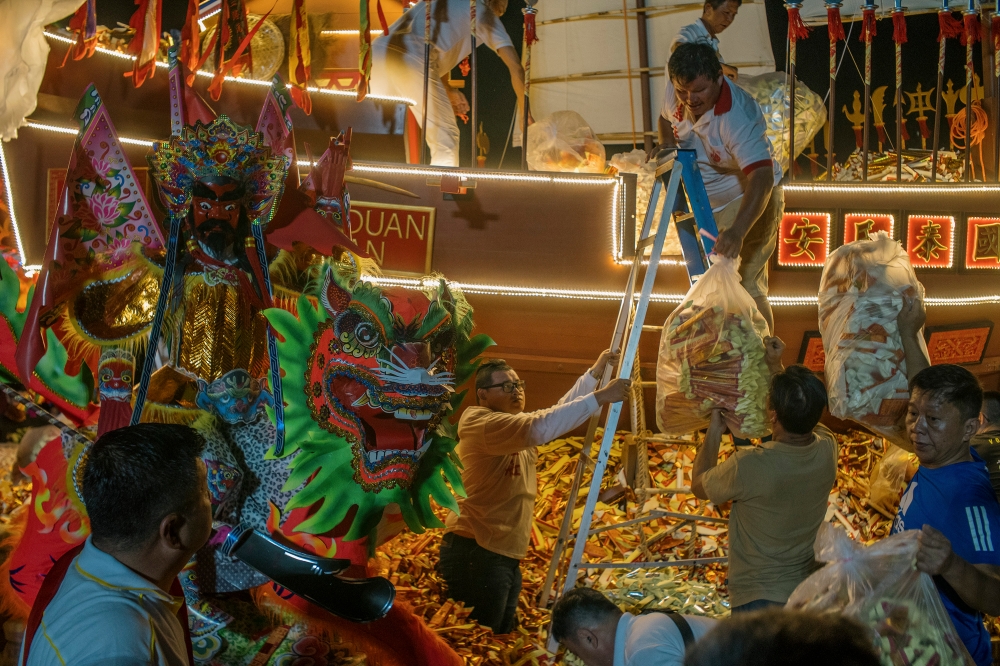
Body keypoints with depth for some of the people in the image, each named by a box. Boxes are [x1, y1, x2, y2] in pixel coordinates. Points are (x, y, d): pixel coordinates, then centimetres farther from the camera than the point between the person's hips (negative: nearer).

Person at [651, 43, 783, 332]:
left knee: (746, 287, -13)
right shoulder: (676, 91, -14)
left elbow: (761, 177, -44)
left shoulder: (736, 117, -35)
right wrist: (667, 143, -13)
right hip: (705, 202, 8)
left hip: (750, 201, -8)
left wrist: (738, 231, -57)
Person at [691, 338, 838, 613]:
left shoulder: (749, 466, -27)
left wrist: (714, 431, 5)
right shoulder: (827, 450, -12)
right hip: (810, 591, 5)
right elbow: (804, 412, 14)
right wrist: (775, 365, 19)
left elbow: (699, 486, -4)